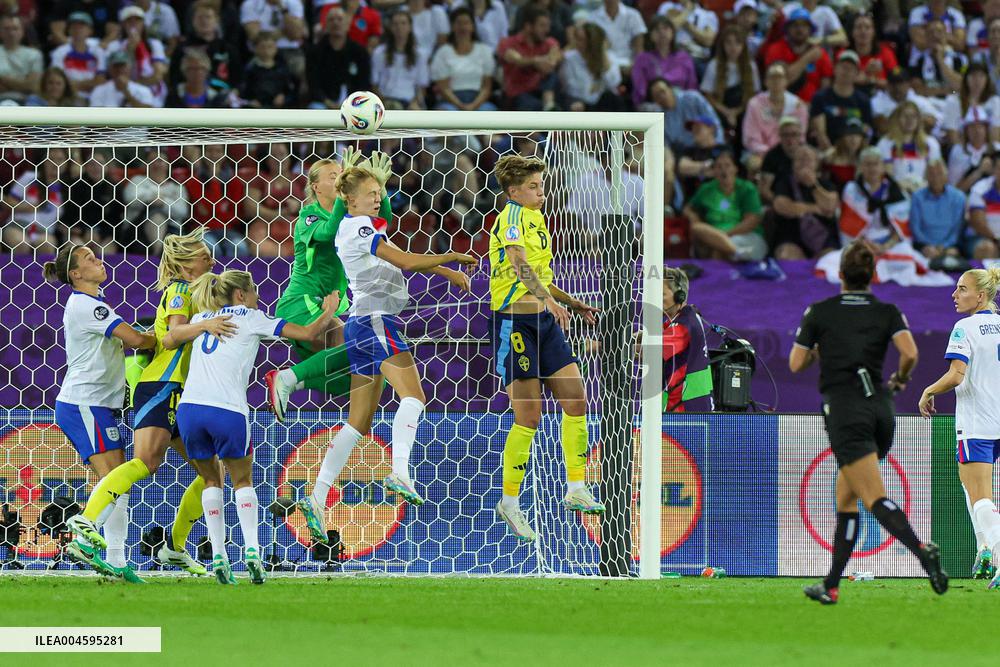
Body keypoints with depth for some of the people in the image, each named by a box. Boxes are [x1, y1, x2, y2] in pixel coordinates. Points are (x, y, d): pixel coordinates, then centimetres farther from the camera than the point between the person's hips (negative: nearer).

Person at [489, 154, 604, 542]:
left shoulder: (536, 220, 16)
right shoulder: (513, 215, -12)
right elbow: (519, 265, -30)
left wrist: (574, 305, 31)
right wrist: (549, 300, -42)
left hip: (544, 322, 9)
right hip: (514, 323, -9)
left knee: (576, 402, 3)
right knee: (529, 417, -7)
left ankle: (576, 489, 12)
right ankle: (509, 501, 5)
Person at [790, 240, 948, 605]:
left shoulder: (819, 312, 2)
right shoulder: (887, 312, 7)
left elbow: (795, 364, 4)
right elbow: (910, 353, -9)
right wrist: (900, 379, 11)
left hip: (844, 410, -5)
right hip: (881, 408, 5)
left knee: (876, 499, -15)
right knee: (845, 499, 17)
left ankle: (922, 551, -41)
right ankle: (831, 585, 17)